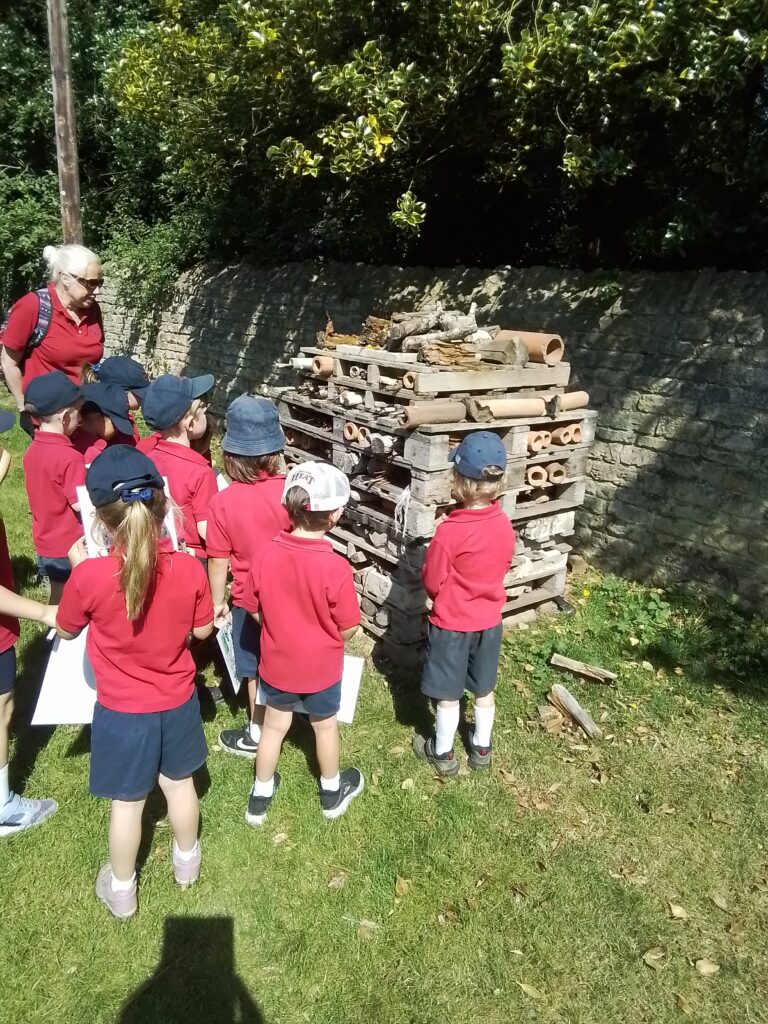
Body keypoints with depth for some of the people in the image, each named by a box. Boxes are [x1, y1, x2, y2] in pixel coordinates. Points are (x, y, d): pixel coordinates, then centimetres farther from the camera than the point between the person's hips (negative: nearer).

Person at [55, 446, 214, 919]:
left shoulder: (89, 576, -29)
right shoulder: (190, 568, -22)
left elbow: (67, 630, -7)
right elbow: (203, 629, -5)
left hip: (123, 710, -2)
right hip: (178, 701, 2)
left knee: (128, 802, 19)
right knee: (180, 784, 25)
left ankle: (121, 889, 42)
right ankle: (187, 861, 50)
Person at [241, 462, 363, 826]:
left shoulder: (267, 553, -19)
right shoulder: (336, 567, -29)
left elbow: (255, 609, -5)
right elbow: (348, 629, -17)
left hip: (276, 662, 3)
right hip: (321, 667, -2)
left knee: (274, 725, 23)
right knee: (325, 726, 22)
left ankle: (260, 796, 41)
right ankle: (332, 792, 45)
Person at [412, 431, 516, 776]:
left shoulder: (449, 531, -26)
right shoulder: (504, 526, -9)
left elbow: (432, 582, -17)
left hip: (452, 624, -5)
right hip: (489, 621, 5)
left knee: (449, 695, 13)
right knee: (484, 690, 21)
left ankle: (443, 753, 31)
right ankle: (481, 748, 39)